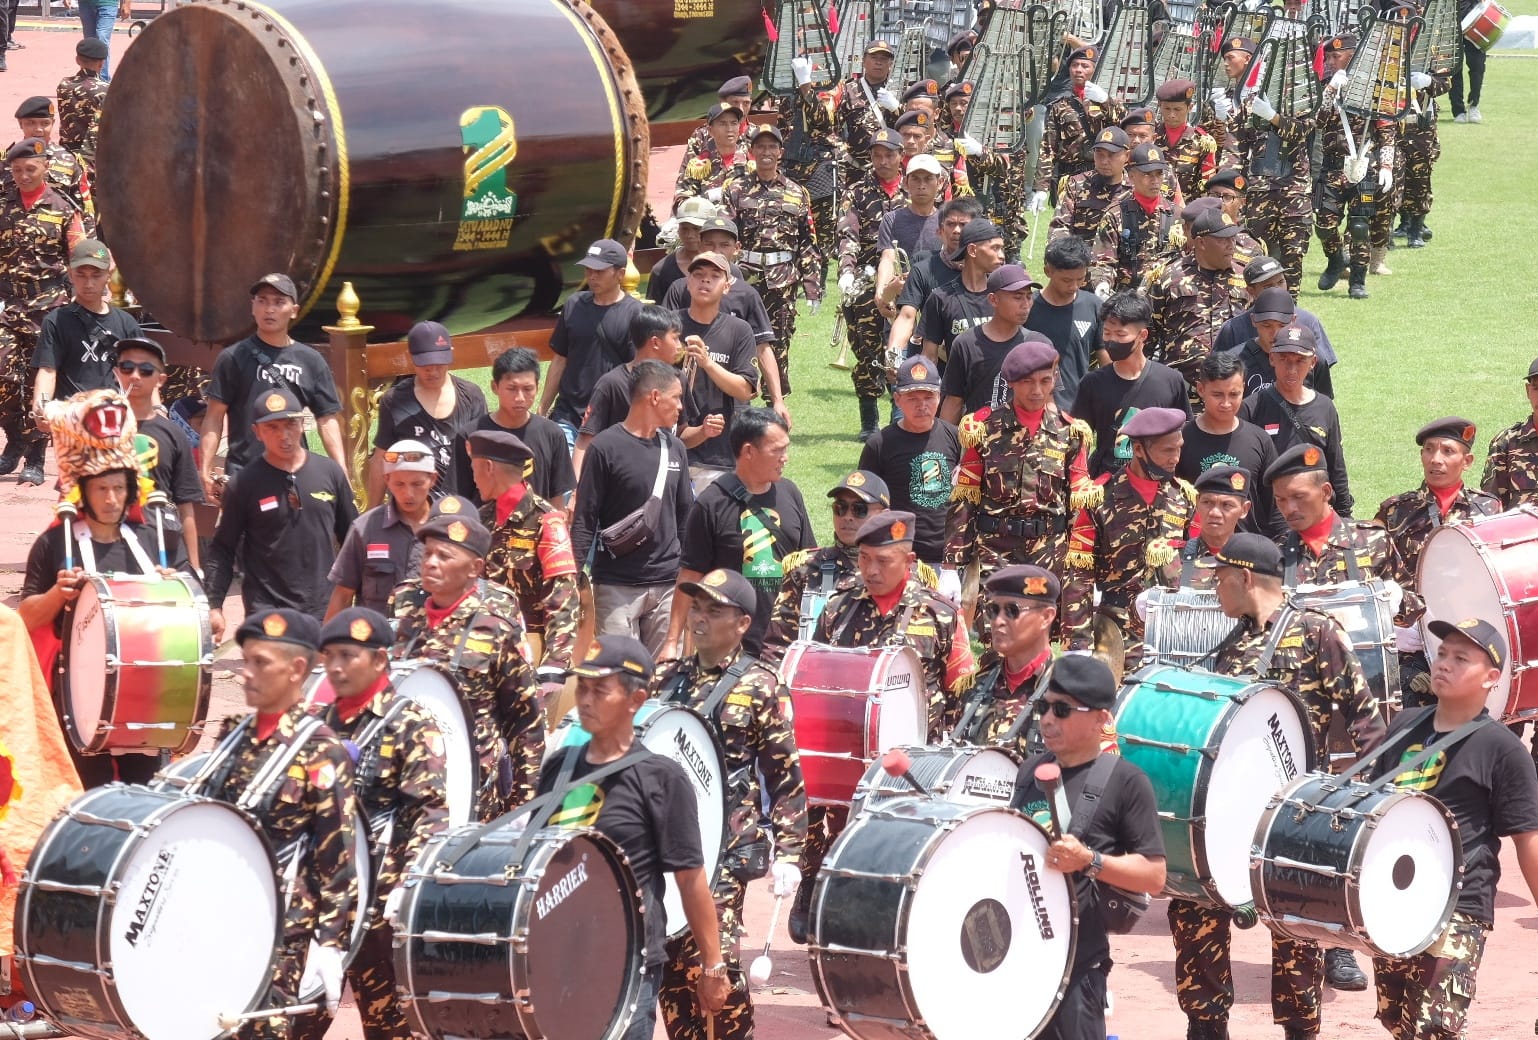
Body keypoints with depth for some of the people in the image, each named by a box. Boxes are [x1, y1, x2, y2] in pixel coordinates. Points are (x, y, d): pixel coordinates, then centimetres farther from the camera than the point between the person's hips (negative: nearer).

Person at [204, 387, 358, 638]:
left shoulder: (329, 473, 8)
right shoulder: (245, 484, 0)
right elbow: (222, 550, 3)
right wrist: (214, 607, -6)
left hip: (324, 612, 3)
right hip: (267, 615, -3)